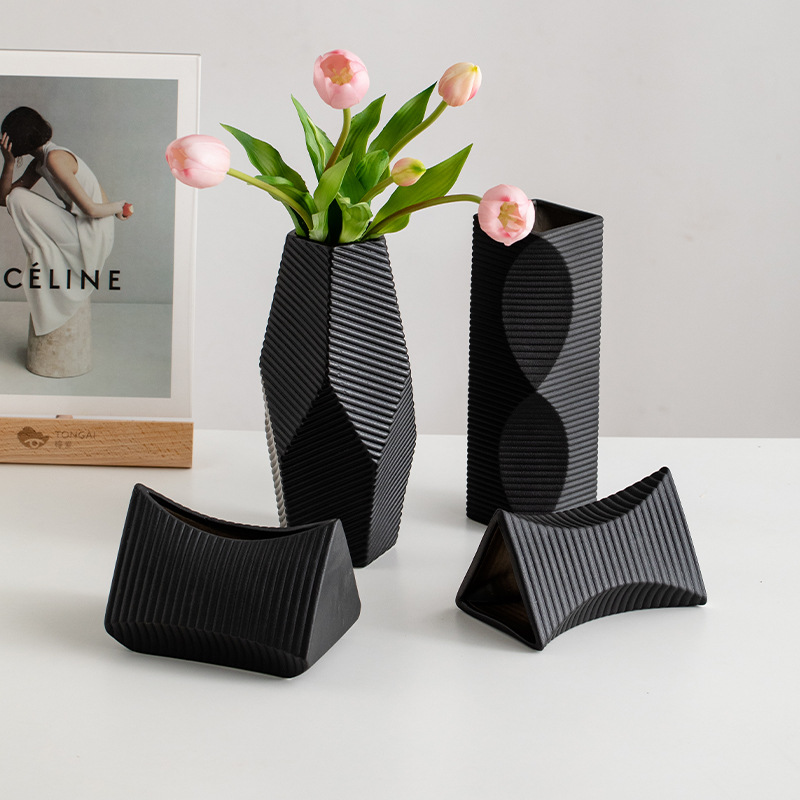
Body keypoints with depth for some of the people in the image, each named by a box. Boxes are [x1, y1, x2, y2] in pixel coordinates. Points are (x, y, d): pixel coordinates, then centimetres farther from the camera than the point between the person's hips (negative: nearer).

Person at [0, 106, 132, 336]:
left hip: (92, 237, -10)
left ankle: (45, 258, -2)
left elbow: (90, 209, -21)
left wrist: (116, 206, -3)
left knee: (19, 198, -15)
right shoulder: (39, 163, 13)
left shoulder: (55, 158, -20)